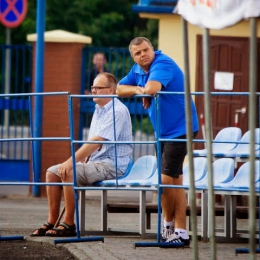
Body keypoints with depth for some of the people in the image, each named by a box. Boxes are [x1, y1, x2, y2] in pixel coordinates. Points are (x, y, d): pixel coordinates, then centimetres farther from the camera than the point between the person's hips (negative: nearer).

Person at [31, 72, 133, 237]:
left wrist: (71, 162, -24)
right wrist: (82, 160, 2)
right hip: (94, 163, 10)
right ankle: (52, 222, -3)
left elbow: (96, 142, -22)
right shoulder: (99, 110, 17)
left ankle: (69, 224, -22)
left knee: (69, 173, -29)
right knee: (52, 172, -2)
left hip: (112, 164, -10)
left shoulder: (117, 111, -15)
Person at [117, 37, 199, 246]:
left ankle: (169, 224, 5)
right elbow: (119, 89, 11)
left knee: (167, 180, -12)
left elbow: (152, 88, -37)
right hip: (163, 132, 9)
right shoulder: (138, 69, 9)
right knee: (175, 181, 9)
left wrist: (142, 90, -13)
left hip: (179, 128, -9)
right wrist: (138, 90, -9)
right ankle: (180, 231, 11)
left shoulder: (162, 64, -19)